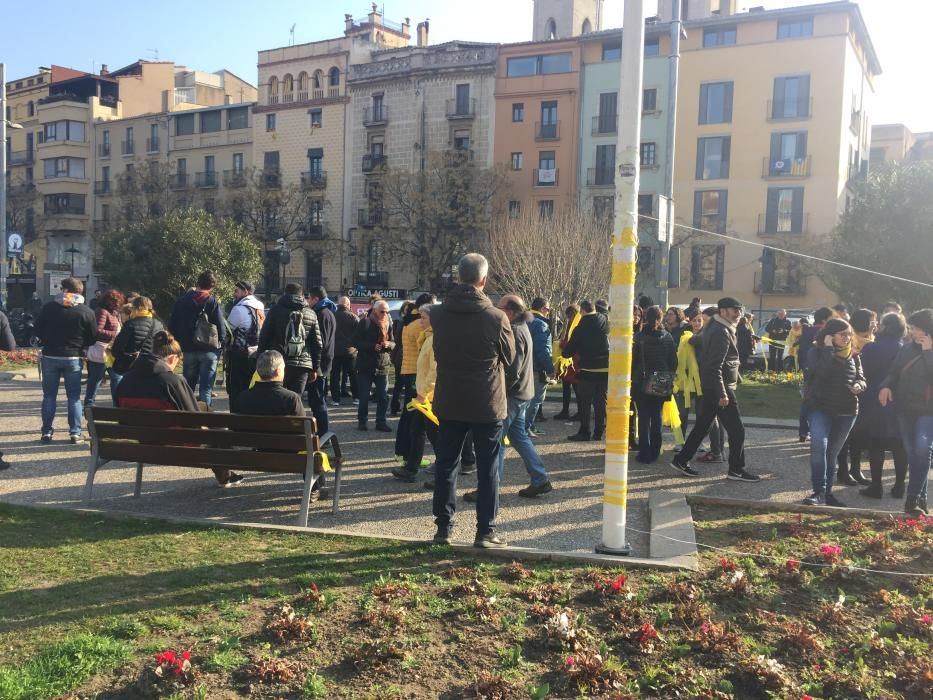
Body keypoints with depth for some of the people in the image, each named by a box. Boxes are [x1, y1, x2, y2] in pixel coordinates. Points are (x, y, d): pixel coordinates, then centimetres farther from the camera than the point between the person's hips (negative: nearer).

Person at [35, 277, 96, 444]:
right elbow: (93, 337, -2)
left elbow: (38, 331, 3)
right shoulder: (86, 311, -6)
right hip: (74, 358, -1)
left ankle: (46, 432, 10)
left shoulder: (49, 307, -2)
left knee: (49, 396, 9)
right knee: (74, 397, 6)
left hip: (50, 356, 1)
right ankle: (75, 433, 3)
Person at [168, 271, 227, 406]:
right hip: (209, 349, -4)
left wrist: (181, 342, 18)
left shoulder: (182, 301, 6)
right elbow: (221, 326, -11)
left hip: (188, 350, 4)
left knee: (187, 385, 15)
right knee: (206, 387, -1)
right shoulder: (213, 302, -9)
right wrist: (223, 342, 6)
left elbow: (172, 325, 10)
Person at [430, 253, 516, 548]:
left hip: (449, 402, 3)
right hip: (487, 404, -3)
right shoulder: (496, 317, -15)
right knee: (488, 468, 6)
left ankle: (443, 527, 16)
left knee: (446, 464, 12)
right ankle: (485, 531, 9)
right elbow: (509, 357, -1)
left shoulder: (439, 314, -4)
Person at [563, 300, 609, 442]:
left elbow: (570, 349, -3)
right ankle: (598, 432, 12)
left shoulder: (581, 328, -9)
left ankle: (584, 432, 6)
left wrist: (564, 352, 18)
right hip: (605, 368, 4)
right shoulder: (604, 322, 1)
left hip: (587, 369, -4)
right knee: (601, 401, 10)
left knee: (585, 402, 5)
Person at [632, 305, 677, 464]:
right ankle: (654, 453, 17)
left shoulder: (639, 336, -10)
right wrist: (669, 378, 13)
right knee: (657, 418, 13)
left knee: (644, 418, 3)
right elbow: (674, 362, 2)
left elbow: (633, 360, -8)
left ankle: (645, 453, 2)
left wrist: (632, 378, 3)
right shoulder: (668, 337, -2)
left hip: (642, 383, -3)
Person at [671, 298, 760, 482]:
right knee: (736, 429, -2)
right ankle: (736, 469, 7)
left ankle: (681, 460, 20)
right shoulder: (721, 332, -17)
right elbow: (715, 366, -23)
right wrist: (722, 394, -24)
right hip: (719, 388, -10)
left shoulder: (718, 328, 14)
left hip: (711, 388, 10)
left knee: (702, 425, 15)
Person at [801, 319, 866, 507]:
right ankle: (819, 492, -20)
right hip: (820, 408, -5)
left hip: (847, 411, 5)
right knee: (819, 446, -23)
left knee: (832, 453, 11)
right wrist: (828, 349, -18)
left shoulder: (853, 355, 9)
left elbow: (861, 379, 14)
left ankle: (827, 492, 20)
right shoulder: (816, 351, -6)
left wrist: (859, 386, -9)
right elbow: (821, 372, -24)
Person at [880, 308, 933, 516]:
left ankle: (913, 498, -15)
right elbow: (894, 372, 9)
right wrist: (886, 386, -6)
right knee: (912, 452, 9)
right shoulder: (907, 348, 7)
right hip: (905, 407, 5)